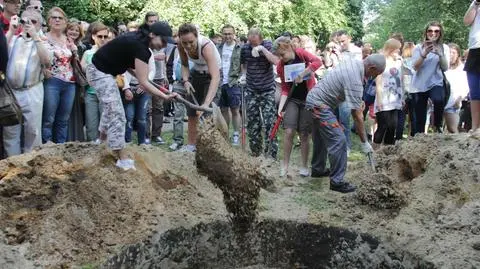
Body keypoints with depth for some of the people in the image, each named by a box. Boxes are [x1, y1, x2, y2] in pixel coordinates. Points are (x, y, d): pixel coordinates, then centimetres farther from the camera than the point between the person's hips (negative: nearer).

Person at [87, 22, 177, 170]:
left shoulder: (137, 39, 4)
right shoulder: (141, 47, -24)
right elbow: (143, 83, -23)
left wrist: (136, 73, -1)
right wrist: (165, 96, -21)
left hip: (100, 69, 10)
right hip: (101, 73, -10)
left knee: (110, 110, 22)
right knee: (116, 114, -9)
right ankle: (123, 158, -6)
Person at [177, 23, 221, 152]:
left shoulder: (206, 46, -38)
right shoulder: (181, 46, -22)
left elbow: (215, 77, -48)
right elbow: (185, 65, -1)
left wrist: (206, 104, -58)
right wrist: (185, 80, -22)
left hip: (212, 75, -5)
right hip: (196, 73, 6)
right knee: (191, 112, 9)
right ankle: (191, 145, 21)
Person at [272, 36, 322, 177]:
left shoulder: (301, 53, -8)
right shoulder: (280, 66, -2)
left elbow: (317, 62, -25)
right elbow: (285, 89, -2)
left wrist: (301, 74, -27)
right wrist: (281, 106, -14)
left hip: (308, 98, -2)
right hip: (292, 99, 2)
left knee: (304, 135, 1)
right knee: (289, 132, -10)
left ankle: (304, 167, 14)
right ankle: (285, 165, 2)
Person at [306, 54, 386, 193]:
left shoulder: (353, 61, 1)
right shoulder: (355, 81, -26)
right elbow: (357, 116, -23)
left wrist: (359, 100, 14)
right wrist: (364, 142, -17)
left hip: (313, 97, 11)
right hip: (320, 104, -10)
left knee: (322, 138, 23)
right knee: (338, 141, -12)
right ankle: (337, 181, -7)